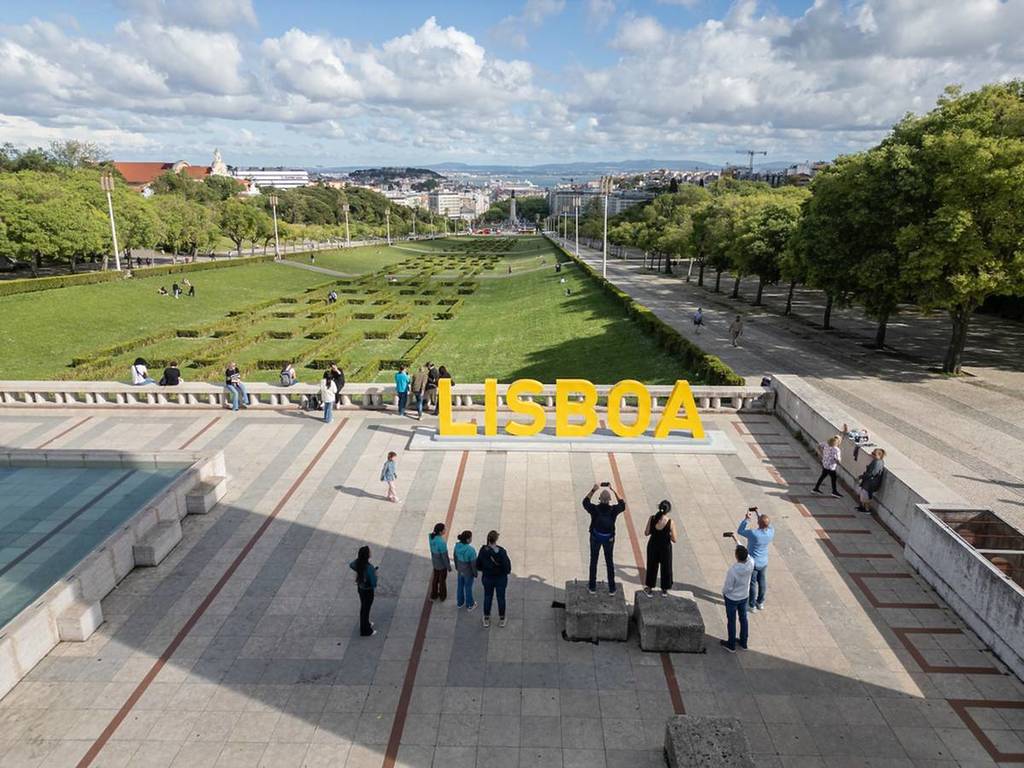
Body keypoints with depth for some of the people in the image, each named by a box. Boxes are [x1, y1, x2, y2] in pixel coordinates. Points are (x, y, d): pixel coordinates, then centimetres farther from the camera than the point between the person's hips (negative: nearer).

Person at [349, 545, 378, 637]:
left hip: (360, 587, 7)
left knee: (363, 606, 28)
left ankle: (365, 623, 51)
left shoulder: (357, 562, -15)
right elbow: (374, 582, -29)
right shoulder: (370, 567, -36)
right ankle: (365, 631, 29)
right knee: (366, 609, 11)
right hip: (368, 590, -7)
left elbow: (351, 565, 9)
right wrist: (375, 572, -12)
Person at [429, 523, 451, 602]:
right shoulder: (441, 542, -38)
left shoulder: (432, 537, -16)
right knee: (442, 580, 18)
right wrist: (449, 566, -11)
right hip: (442, 564, -6)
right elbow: (444, 556, -25)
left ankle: (434, 595, 45)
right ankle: (442, 596, 40)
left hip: (435, 562, 6)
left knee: (435, 578, 27)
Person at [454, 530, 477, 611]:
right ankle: (469, 605, 38)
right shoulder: (471, 550, -35)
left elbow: (455, 557, 0)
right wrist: (475, 573, -6)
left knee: (460, 586, 25)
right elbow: (473, 563, -23)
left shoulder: (457, 545, -17)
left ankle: (460, 602, 46)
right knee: (468, 588, 17)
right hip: (468, 572, -5)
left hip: (460, 570, 5)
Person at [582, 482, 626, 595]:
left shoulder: (594, 509, -24)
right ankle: (612, 588, 24)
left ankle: (592, 586, 26)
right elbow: (622, 505, 0)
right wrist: (613, 491, -2)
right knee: (610, 562, 17)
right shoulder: (613, 510, -22)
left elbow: (585, 502, -2)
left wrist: (593, 490, -4)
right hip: (609, 539, 1)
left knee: (593, 561, 17)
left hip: (595, 538, 0)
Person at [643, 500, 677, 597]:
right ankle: (664, 590, 35)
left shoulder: (651, 518, -16)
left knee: (652, 567, 21)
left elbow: (646, 533, -6)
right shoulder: (671, 522, -22)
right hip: (665, 548, -2)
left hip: (653, 546, 2)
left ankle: (648, 588, 33)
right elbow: (674, 540, -16)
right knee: (666, 568, 20)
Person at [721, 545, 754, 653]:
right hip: (744, 596, 5)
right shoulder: (751, 564, -24)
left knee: (731, 621, 15)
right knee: (743, 619, 24)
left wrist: (723, 592, -1)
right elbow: (746, 555, -1)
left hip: (732, 598, -5)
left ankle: (731, 645, 32)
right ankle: (743, 643, 41)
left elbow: (728, 587, -23)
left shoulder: (732, 570, -36)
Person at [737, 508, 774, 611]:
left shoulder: (753, 533, -33)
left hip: (752, 563, -5)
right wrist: (758, 513, 5)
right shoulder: (771, 532, -18)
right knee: (762, 582, 22)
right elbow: (768, 525, 7)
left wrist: (746, 519, -15)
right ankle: (760, 603, 39)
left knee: (752, 584, 13)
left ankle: (752, 605, 28)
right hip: (764, 562, 5)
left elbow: (740, 531, -15)